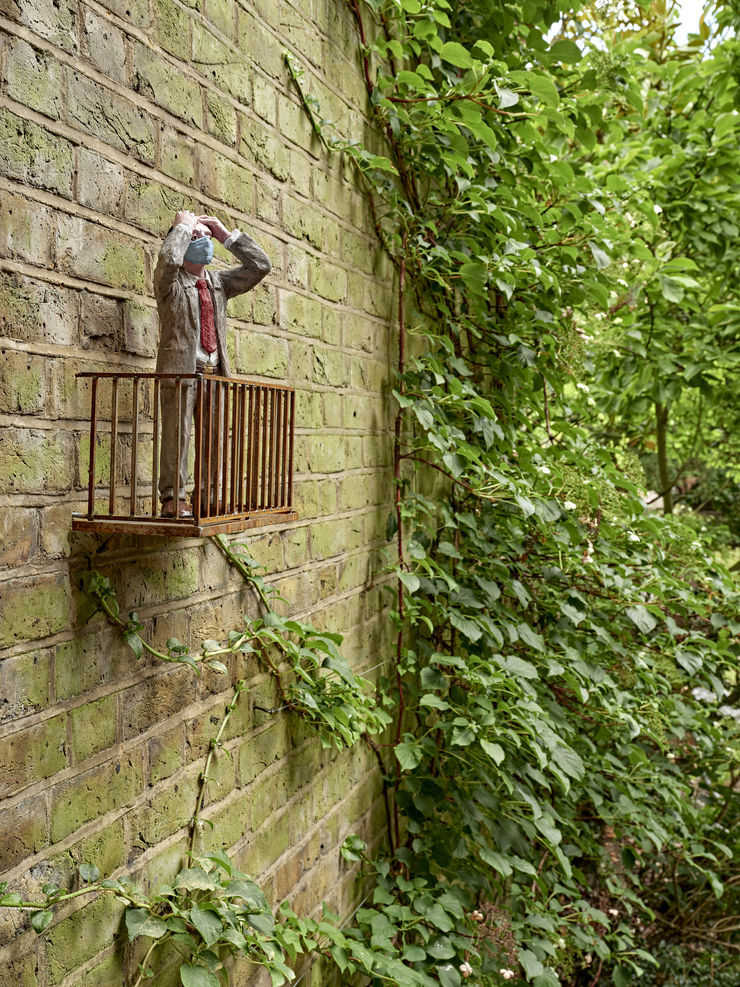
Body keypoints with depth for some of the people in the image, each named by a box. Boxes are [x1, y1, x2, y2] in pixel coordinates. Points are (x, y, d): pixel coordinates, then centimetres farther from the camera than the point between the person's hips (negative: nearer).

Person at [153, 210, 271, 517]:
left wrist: (226, 235, 10)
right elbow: (167, 258, -22)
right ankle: (172, 500, -4)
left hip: (214, 371, 6)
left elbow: (260, 265, 15)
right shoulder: (170, 281, 2)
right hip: (180, 368, -6)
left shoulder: (219, 282, 19)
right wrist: (183, 225, -6)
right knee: (177, 434, -8)